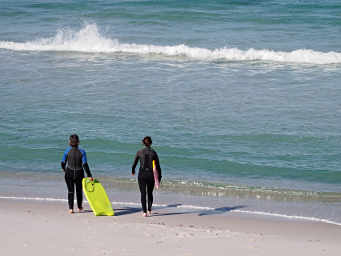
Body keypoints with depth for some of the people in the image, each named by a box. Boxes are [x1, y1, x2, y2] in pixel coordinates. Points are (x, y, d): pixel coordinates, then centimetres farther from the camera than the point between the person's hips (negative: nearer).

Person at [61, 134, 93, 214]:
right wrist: (89, 175, -12)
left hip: (69, 173, -1)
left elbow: (63, 162, -5)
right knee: (79, 190, 18)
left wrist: (64, 169, 17)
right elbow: (85, 164, -16)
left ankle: (70, 208, 2)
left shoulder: (67, 151, -11)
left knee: (70, 191, 10)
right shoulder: (82, 152, -12)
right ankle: (80, 207, 31)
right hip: (79, 173, 1)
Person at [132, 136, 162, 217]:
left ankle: (144, 212, -7)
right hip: (151, 174, 1)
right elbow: (157, 166, 0)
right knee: (150, 193, 19)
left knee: (143, 193, 2)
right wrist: (159, 177, 9)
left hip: (142, 174, -1)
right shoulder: (153, 152, -1)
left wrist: (133, 171, 31)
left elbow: (134, 163, 10)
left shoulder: (139, 152, -1)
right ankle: (149, 210, 20)